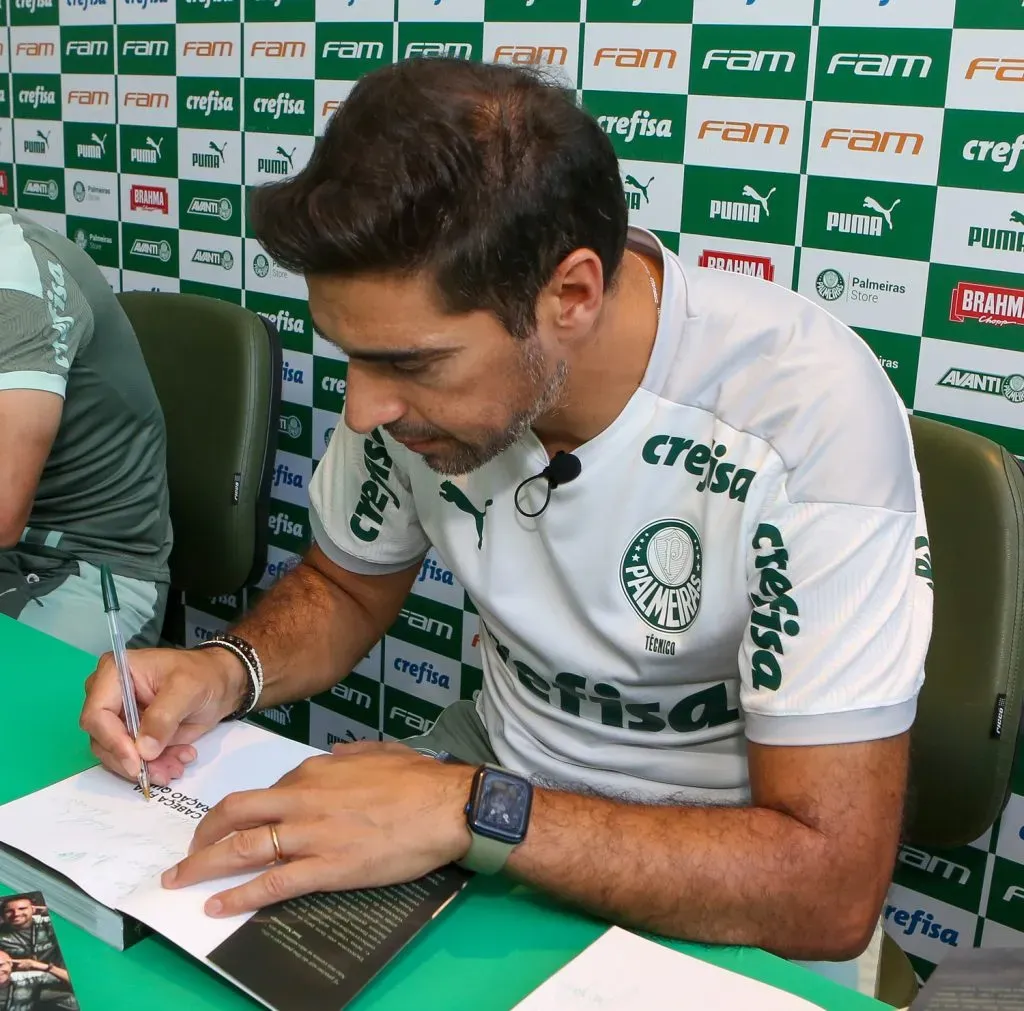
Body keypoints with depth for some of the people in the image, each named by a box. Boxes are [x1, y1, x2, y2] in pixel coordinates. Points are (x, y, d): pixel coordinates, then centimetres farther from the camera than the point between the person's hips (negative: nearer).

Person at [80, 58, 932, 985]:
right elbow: (346, 586, 7)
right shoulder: (419, 347, -12)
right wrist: (227, 669, -13)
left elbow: (831, 890, -27)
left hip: (719, 902, -3)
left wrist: (468, 813, -32)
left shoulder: (811, 419, -29)